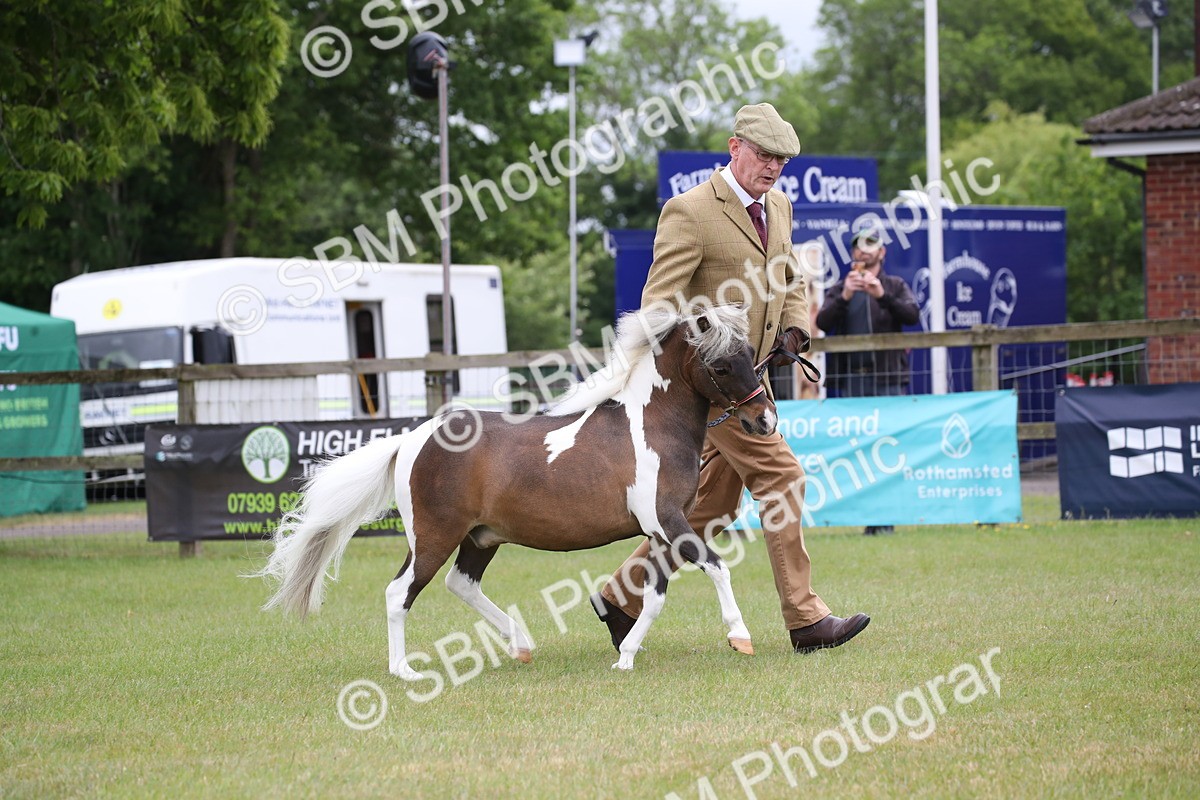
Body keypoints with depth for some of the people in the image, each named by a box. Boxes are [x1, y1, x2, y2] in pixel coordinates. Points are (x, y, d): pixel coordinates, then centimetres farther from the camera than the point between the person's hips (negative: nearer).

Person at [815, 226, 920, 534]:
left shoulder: (895, 286, 13)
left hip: (889, 380, -1)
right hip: (849, 380, 1)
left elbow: (912, 314, -6)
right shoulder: (840, 289, 16)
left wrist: (882, 296, -21)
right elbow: (823, 323, 0)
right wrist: (844, 297, -16)